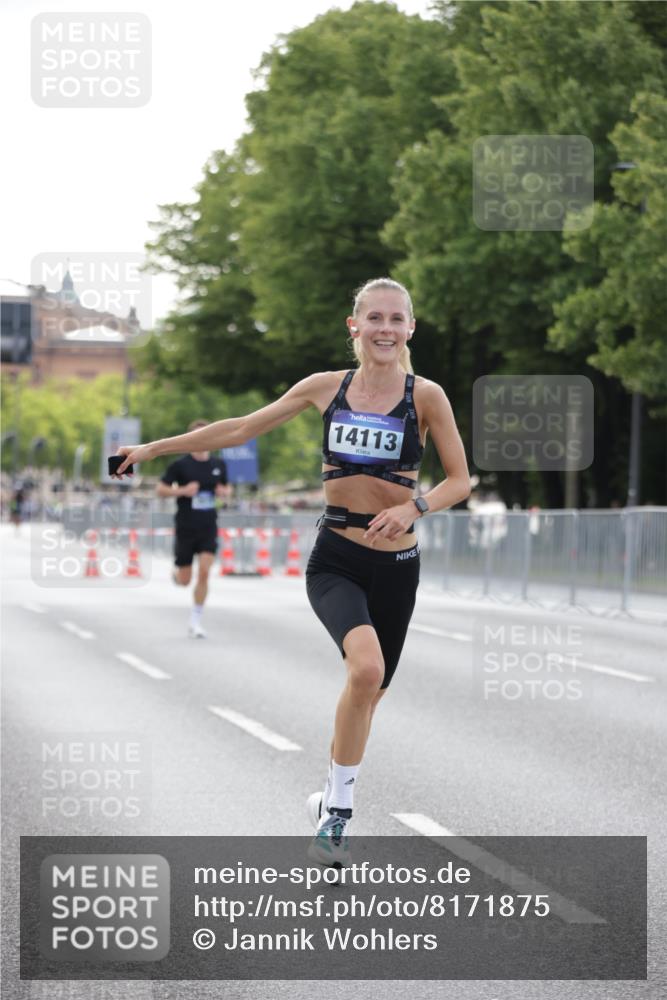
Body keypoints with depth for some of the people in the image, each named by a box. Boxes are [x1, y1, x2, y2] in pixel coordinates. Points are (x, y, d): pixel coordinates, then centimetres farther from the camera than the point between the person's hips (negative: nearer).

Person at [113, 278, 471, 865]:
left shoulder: (425, 396, -4)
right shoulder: (326, 388, 2)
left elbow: (460, 479, -1)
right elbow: (241, 429, 11)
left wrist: (415, 506, -21)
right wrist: (157, 447, 12)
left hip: (395, 566, 1)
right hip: (335, 559, -1)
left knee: (372, 690, 11)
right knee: (366, 668, -27)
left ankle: (333, 804, 36)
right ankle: (338, 809, -13)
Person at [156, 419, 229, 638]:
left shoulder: (218, 465, 5)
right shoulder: (180, 465, -7)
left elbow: (224, 488, 21)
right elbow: (160, 489, -5)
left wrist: (223, 492, -3)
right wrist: (182, 490, -21)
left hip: (208, 527, 2)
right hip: (185, 528, -2)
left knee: (204, 573, -13)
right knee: (184, 581, 4)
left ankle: (195, 621, -3)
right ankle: (176, 571, 43)